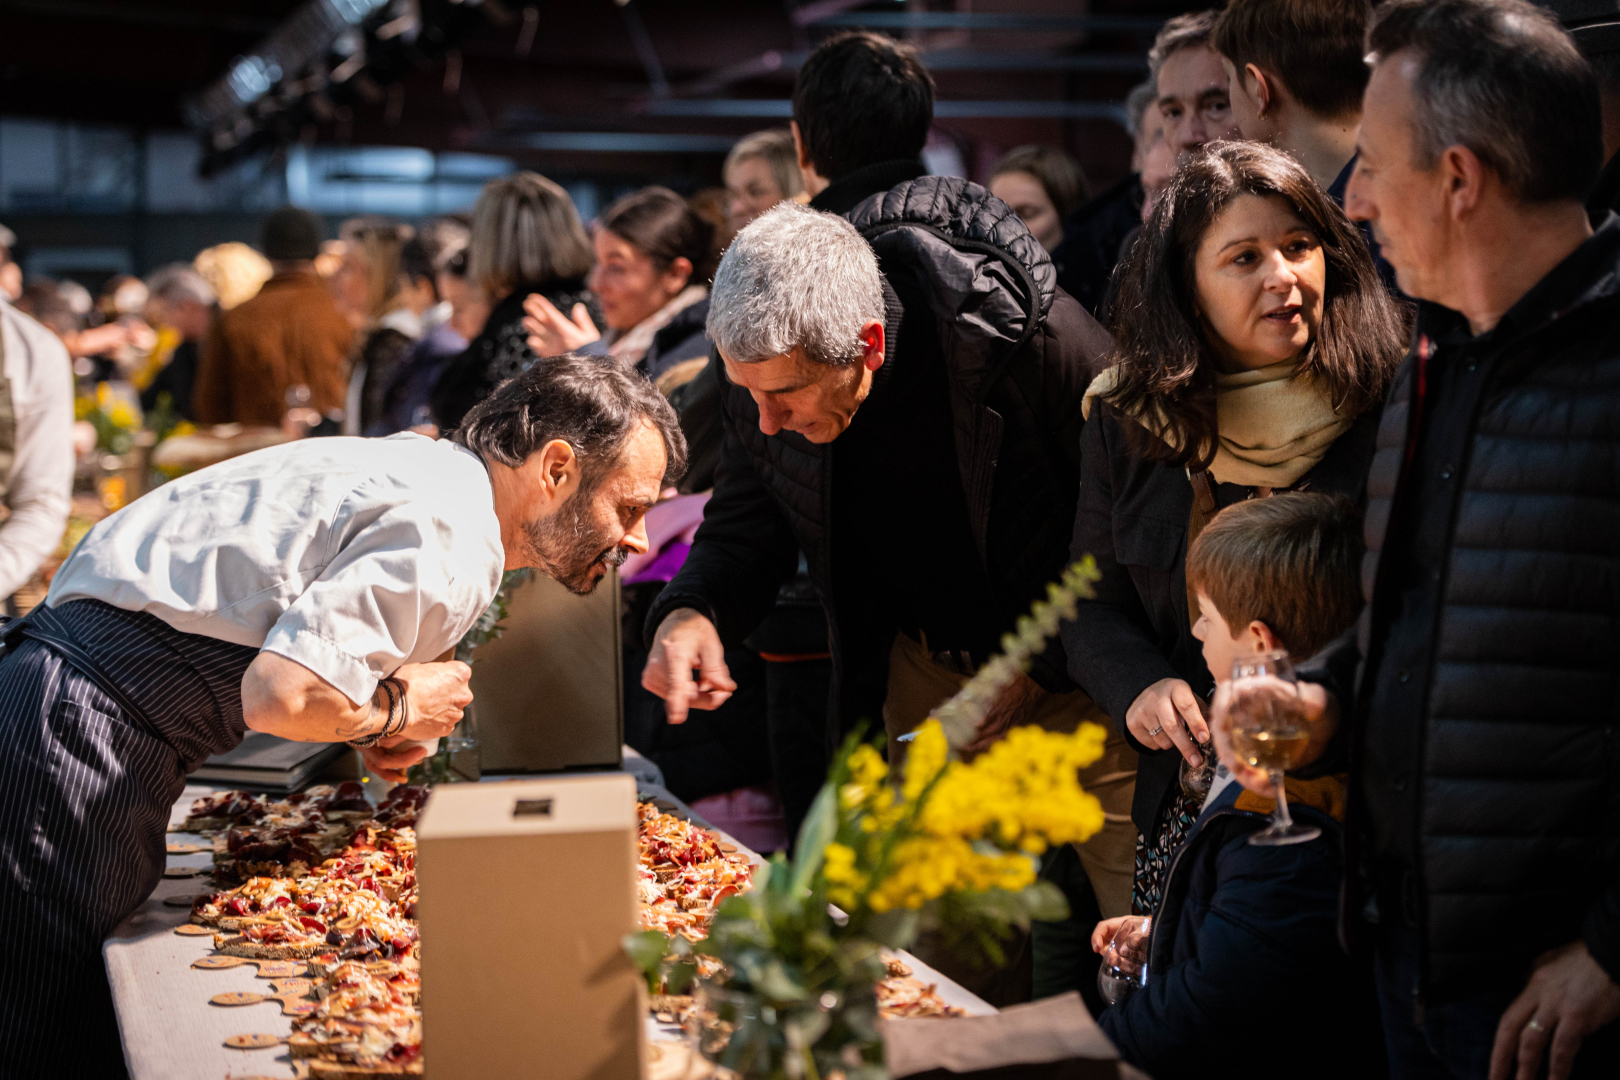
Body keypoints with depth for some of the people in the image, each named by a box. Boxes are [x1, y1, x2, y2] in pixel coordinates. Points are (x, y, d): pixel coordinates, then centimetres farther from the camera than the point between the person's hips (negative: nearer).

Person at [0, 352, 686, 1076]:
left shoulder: (426, 470, 14)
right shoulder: (449, 535, -18)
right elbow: (282, 694, -28)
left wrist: (368, 718, 9)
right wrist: (396, 709, -8)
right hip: (86, 729, -10)